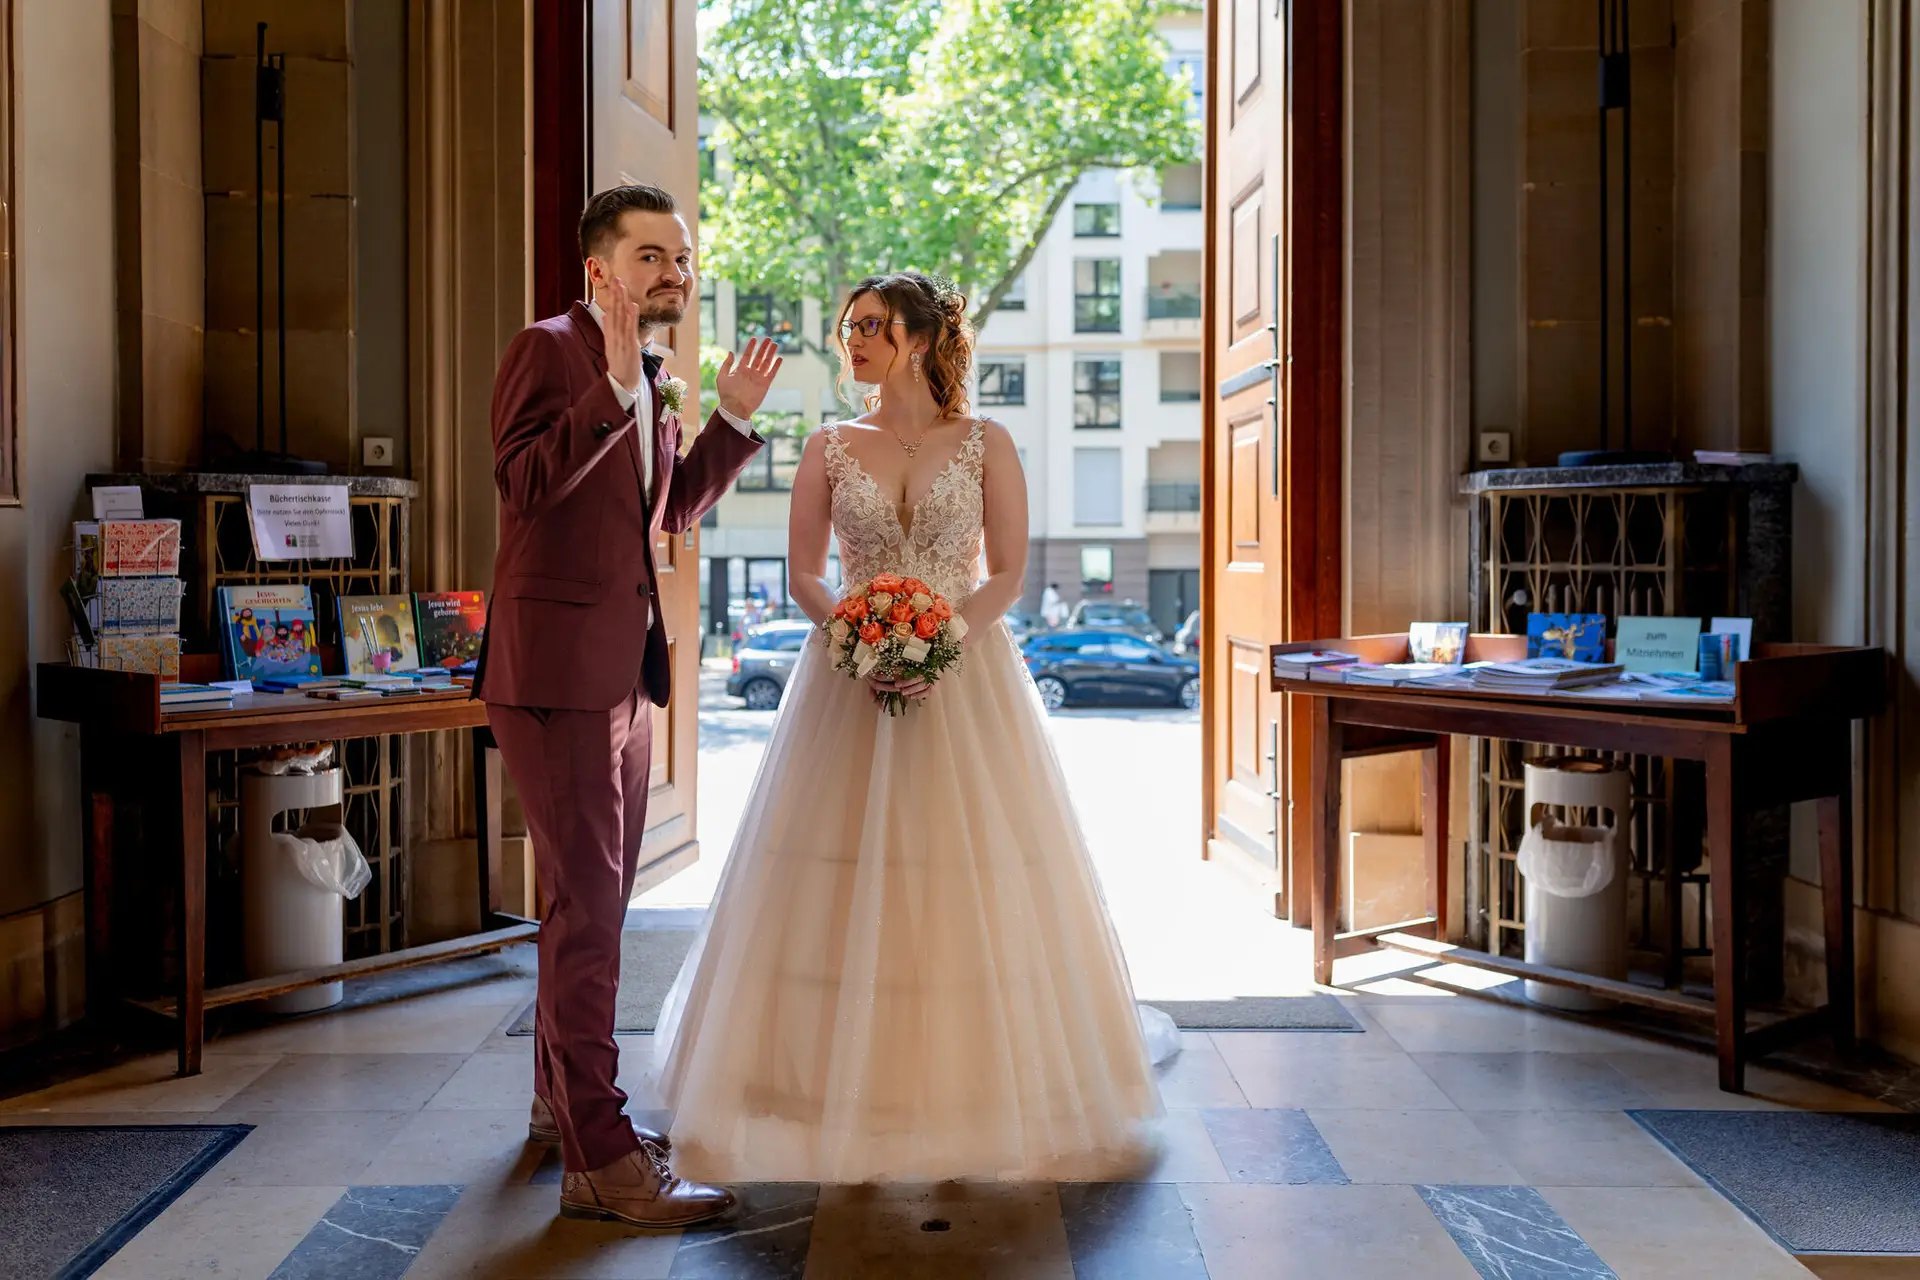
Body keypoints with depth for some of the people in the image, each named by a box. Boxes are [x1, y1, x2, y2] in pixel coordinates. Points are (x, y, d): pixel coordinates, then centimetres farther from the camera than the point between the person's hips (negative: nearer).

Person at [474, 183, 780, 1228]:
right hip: (558, 667, -9)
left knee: (600, 897, 17)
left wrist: (732, 419, 12)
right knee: (585, 902, -8)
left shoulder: (654, 385, 16)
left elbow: (677, 510, 21)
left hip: (624, 669, 9)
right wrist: (616, 385, -28)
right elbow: (524, 481, -22)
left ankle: (563, 1101, 34)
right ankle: (597, 1158, -2)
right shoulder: (547, 350, -9)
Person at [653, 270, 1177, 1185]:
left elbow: (1009, 574, 0)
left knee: (974, 888, -1)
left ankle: (979, 1083, 13)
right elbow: (803, 574, 6)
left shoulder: (986, 445, 3)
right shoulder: (830, 448, 8)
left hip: (965, 678, -1)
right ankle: (850, 1086, 13)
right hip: (849, 679, 2)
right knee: (846, 883, 0)